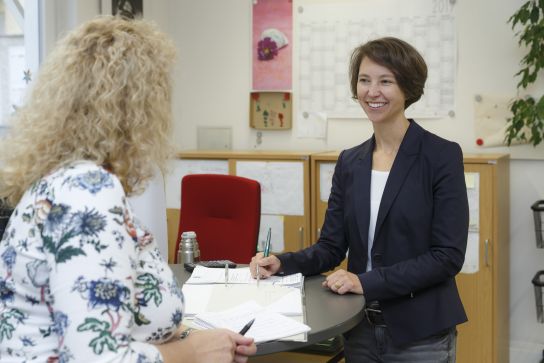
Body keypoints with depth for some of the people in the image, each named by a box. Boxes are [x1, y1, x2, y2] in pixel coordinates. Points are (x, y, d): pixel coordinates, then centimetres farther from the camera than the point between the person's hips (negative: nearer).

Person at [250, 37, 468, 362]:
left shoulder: (442, 155, -10)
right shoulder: (349, 162, 5)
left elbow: (448, 255, -15)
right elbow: (331, 247, 7)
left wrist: (368, 282, -22)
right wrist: (283, 263, -11)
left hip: (421, 333, -4)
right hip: (360, 330, 5)